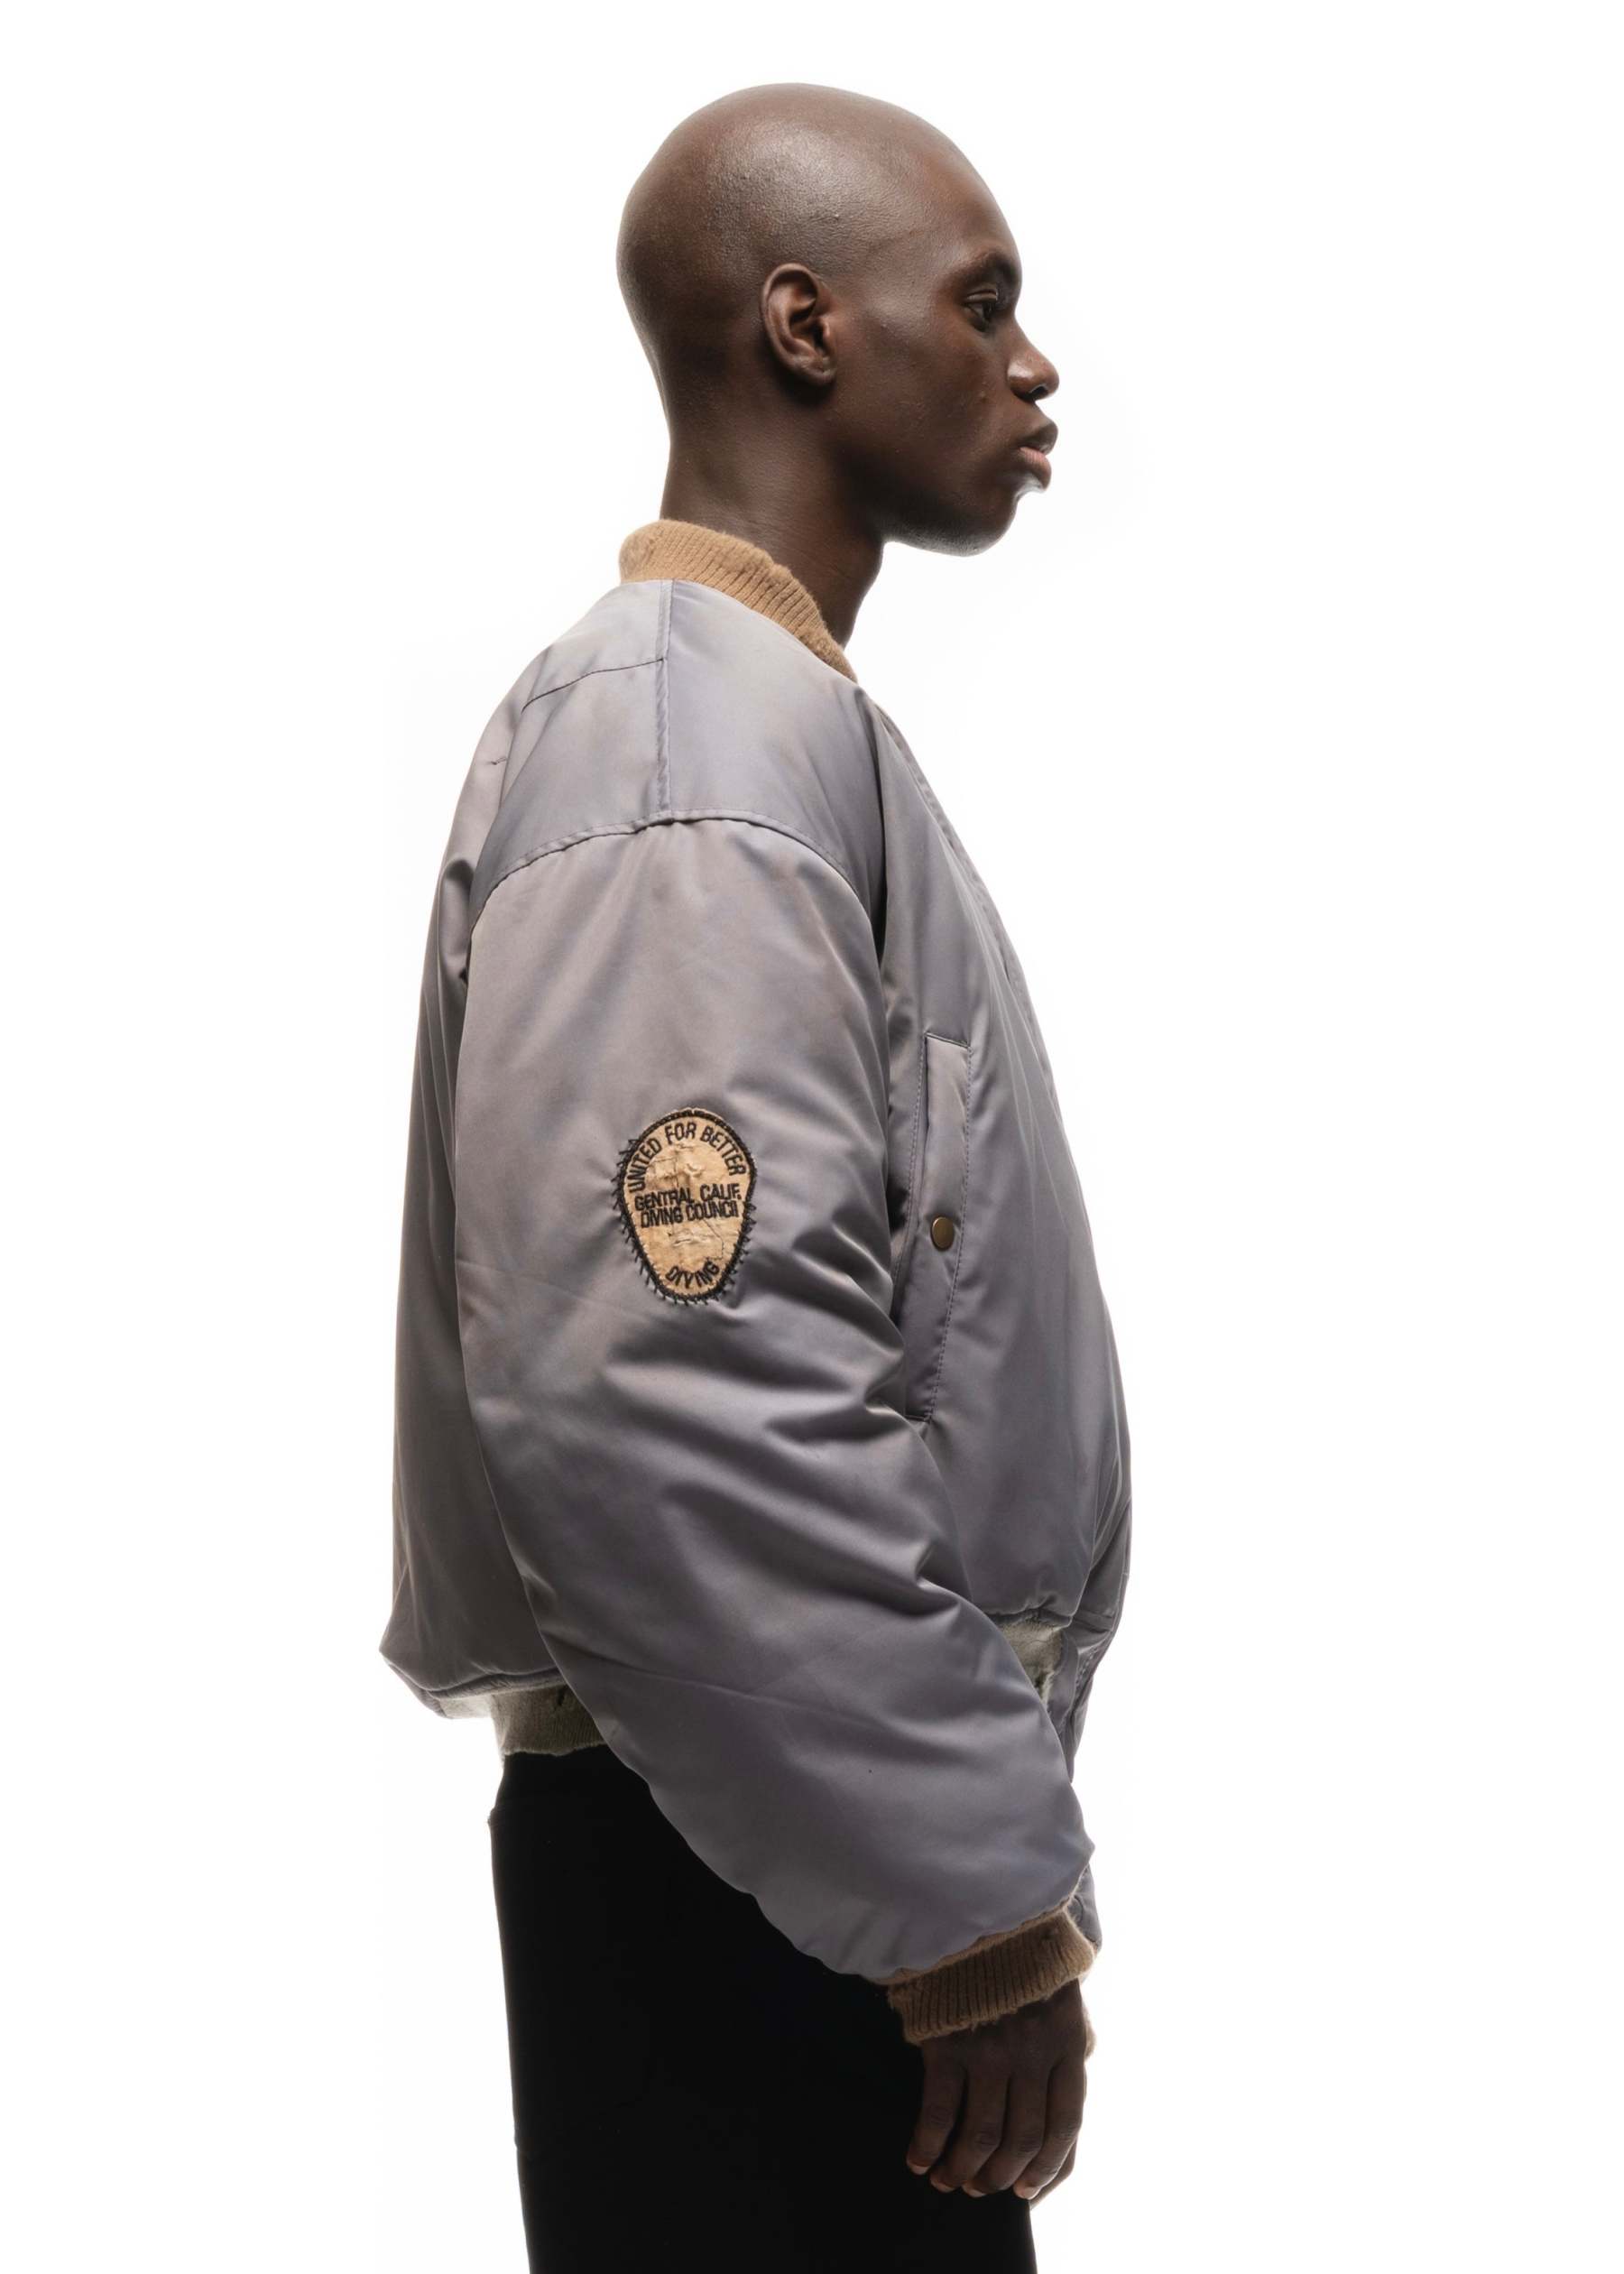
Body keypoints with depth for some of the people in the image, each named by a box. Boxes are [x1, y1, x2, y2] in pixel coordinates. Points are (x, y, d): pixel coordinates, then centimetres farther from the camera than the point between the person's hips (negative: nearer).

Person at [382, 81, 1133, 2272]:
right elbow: (658, 1400, -29)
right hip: (771, 1904, -10)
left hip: (854, 1814, 10)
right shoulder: (684, 740, -18)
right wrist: (983, 1903, -21)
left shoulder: (788, 715, 15)